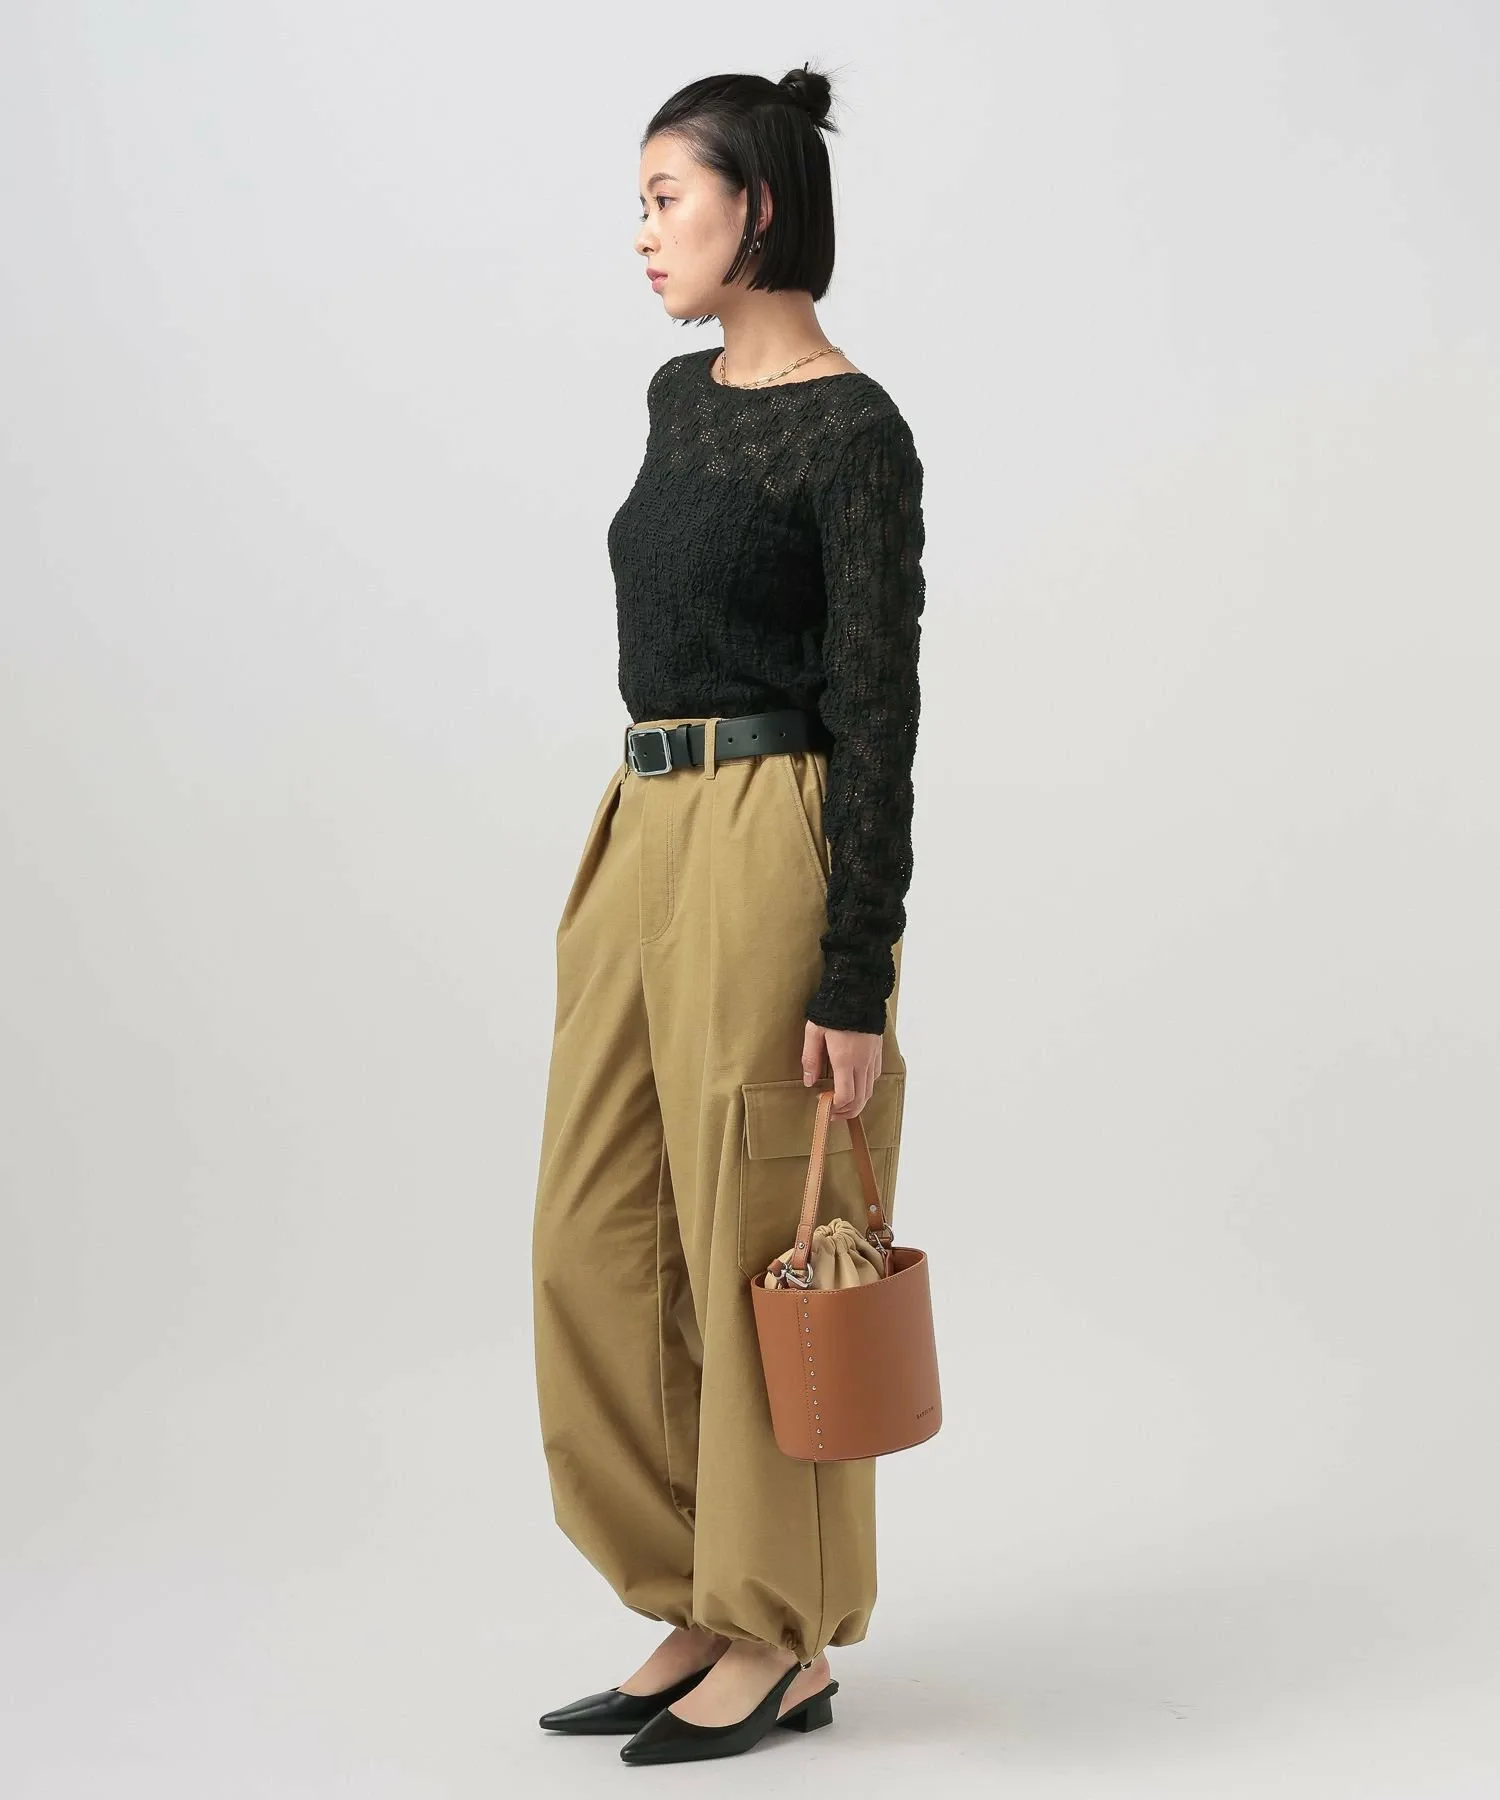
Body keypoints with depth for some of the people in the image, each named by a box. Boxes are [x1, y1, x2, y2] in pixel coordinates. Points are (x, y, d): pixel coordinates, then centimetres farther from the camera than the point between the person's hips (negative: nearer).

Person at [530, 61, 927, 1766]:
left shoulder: (854, 431, -11)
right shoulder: (678, 397, 14)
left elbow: (877, 710, -15)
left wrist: (856, 981, -17)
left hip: (770, 847, -9)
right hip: (641, 839, 9)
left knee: (753, 1246, 0)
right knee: (595, 1245, 10)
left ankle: (787, 1641, 16)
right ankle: (704, 1610, 23)